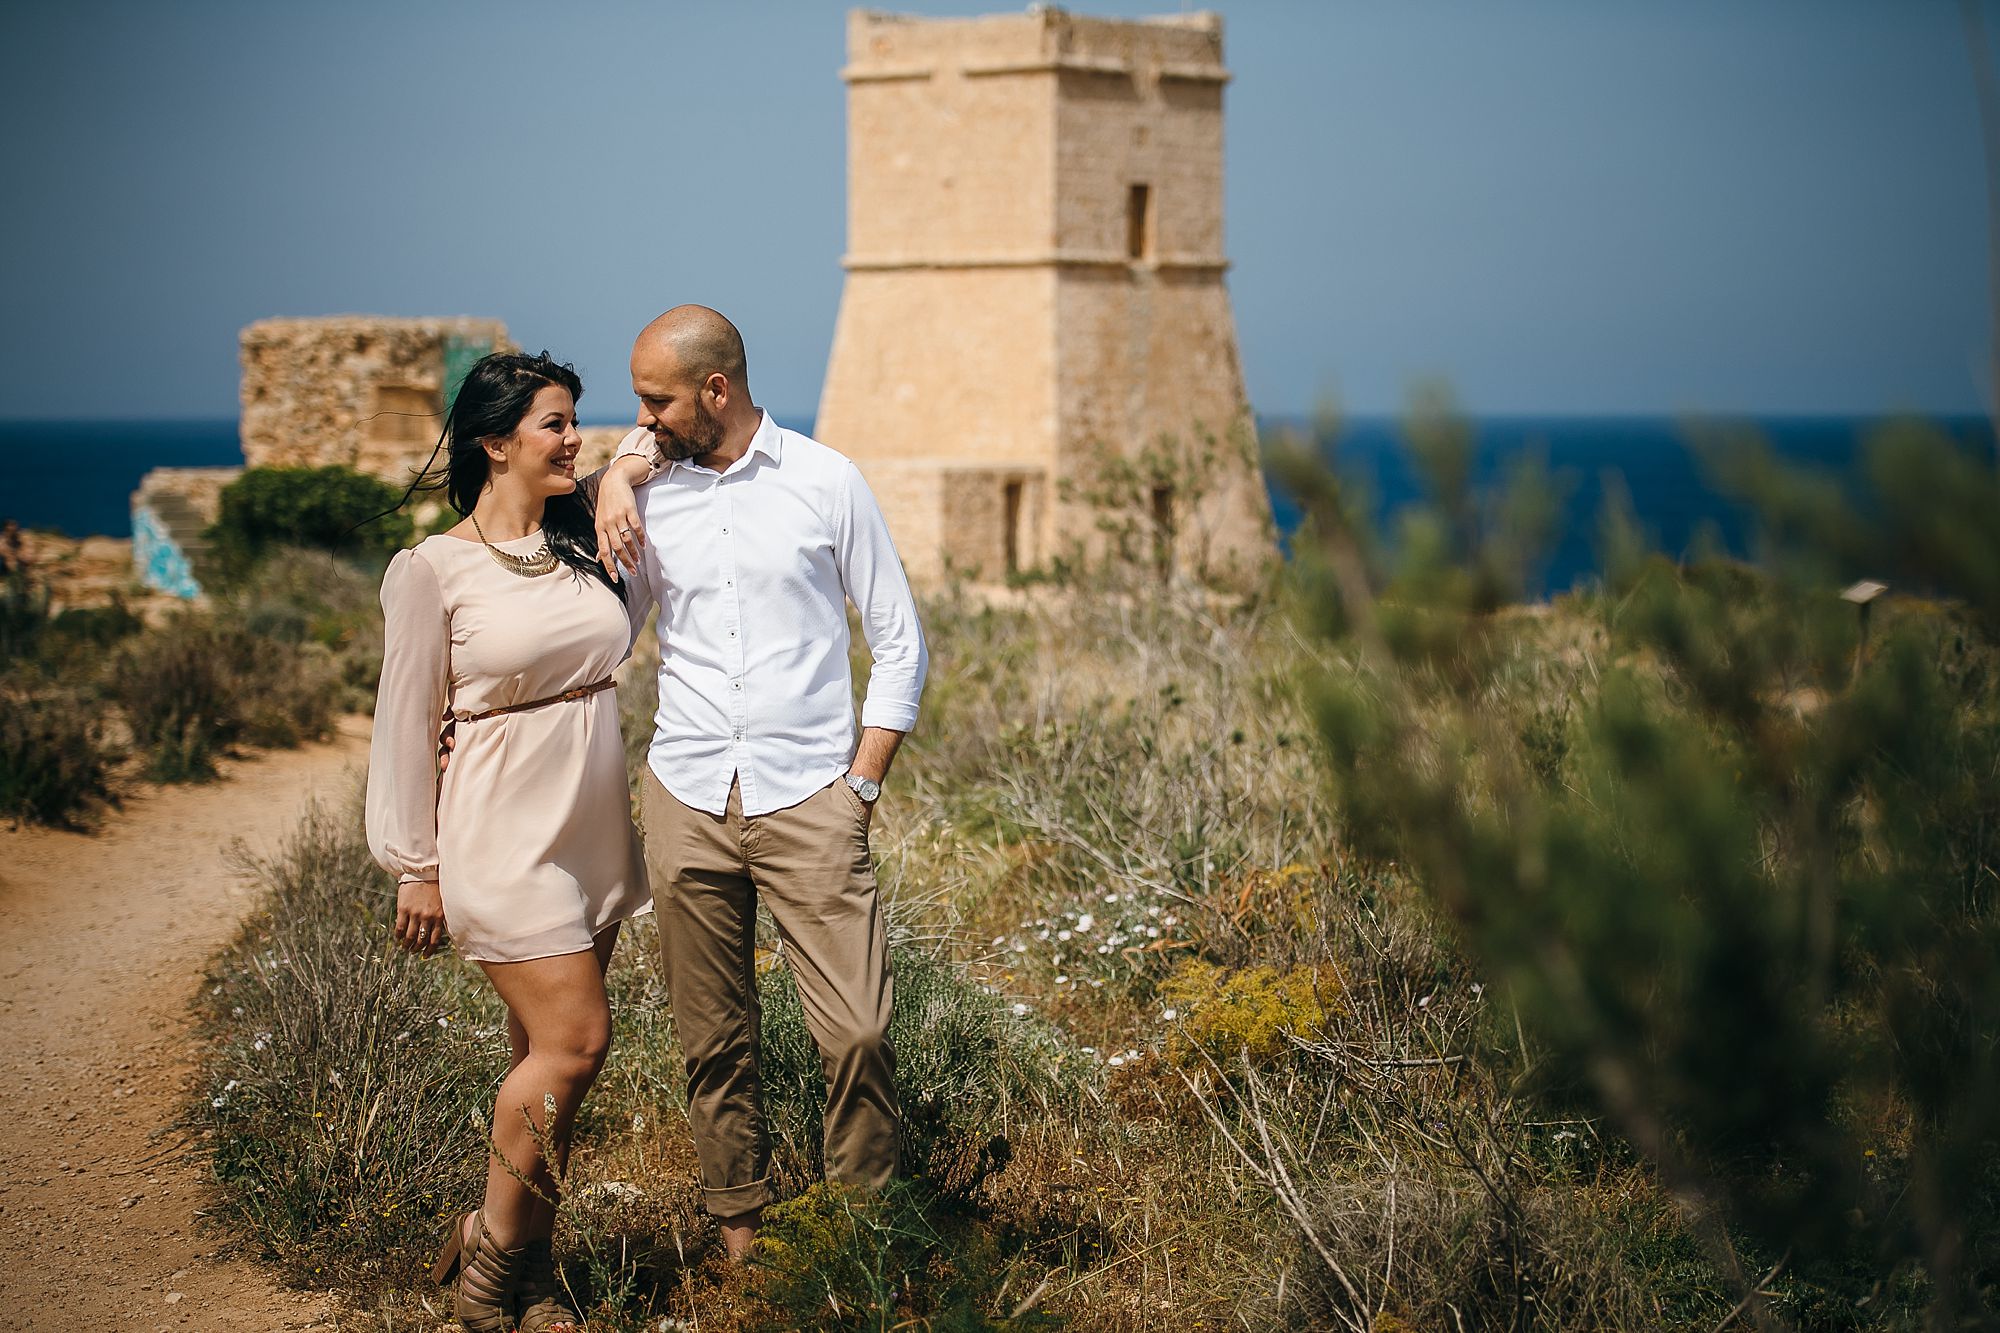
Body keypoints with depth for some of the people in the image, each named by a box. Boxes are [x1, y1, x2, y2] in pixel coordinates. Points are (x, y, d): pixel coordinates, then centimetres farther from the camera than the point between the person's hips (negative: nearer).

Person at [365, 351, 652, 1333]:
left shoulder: (581, 544, 8)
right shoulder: (434, 570, -8)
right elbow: (405, 722, -4)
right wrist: (414, 867, -4)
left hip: (595, 834, 6)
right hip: (506, 834, -6)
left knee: (550, 1053, 8)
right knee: (573, 1042, -11)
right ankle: (490, 1247, 7)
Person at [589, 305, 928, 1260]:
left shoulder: (826, 483, 1)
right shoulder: (648, 494, 9)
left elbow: (900, 646, 6)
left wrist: (861, 785, -2)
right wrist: (611, 492, -2)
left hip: (808, 797, -3)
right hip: (687, 798, 3)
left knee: (857, 1032, -10)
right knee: (714, 1041, 6)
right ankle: (739, 1229, 20)